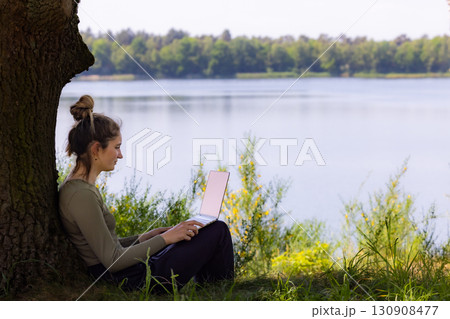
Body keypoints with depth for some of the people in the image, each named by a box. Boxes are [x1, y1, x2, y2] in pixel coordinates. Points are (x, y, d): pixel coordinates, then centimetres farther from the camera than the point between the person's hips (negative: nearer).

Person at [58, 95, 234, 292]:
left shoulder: (76, 187, 9)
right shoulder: (81, 195, -22)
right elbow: (112, 260, -23)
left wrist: (143, 239, 9)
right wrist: (164, 239, -15)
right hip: (133, 280, -10)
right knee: (219, 231, 1)